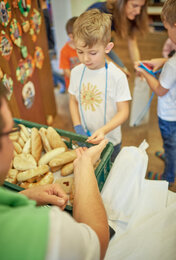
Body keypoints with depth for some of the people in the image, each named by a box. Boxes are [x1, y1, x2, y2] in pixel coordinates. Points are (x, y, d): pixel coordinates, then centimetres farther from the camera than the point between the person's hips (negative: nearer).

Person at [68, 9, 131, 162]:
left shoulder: (117, 76, -20)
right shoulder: (76, 72, -6)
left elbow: (123, 112, -16)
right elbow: (73, 101, 5)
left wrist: (103, 130, -30)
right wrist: (77, 126, -8)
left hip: (109, 140, -3)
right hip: (84, 138, 4)